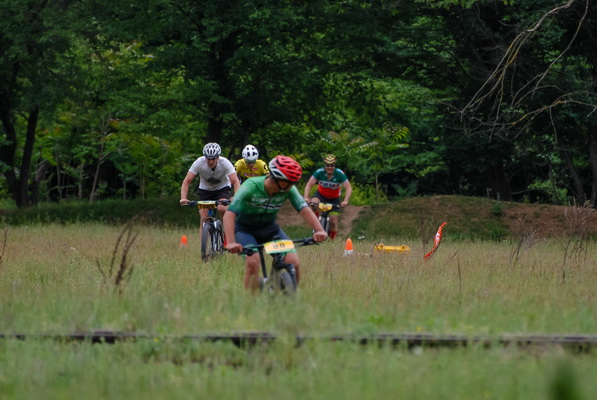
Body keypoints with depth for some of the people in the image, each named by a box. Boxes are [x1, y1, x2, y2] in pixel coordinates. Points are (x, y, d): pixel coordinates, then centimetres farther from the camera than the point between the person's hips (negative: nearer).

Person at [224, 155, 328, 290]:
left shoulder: (289, 190, -17)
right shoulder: (250, 187, -30)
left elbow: (304, 209, -19)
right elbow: (229, 215, -35)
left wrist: (319, 230, -38)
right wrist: (231, 242, -49)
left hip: (269, 228, 4)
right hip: (245, 228, -4)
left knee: (293, 263, -16)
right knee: (253, 262, -32)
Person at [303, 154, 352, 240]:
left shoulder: (340, 174, -27)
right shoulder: (319, 172, -25)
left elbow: (348, 188, -30)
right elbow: (309, 184, -26)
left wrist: (345, 201, -45)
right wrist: (306, 198, -42)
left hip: (334, 198, 0)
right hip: (321, 194, 0)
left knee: (333, 220, -9)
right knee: (314, 203, -32)